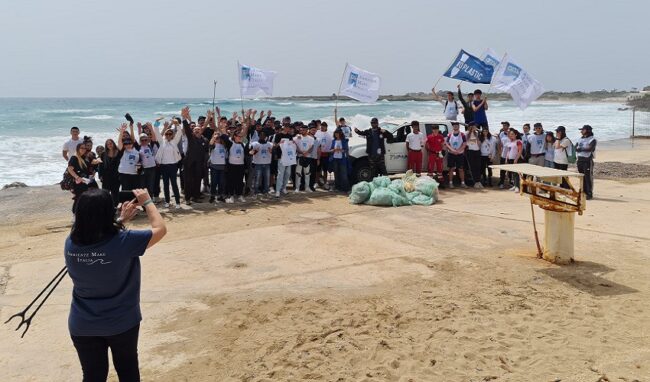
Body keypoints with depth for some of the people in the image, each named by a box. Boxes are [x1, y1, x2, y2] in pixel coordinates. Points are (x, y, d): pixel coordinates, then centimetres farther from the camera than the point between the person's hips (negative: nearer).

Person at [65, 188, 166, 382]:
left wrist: (121, 220, 12)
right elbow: (160, 229, -12)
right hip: (122, 322, -3)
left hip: (82, 326, 3)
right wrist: (147, 202, 0)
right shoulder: (123, 242, -26)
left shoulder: (71, 244, -14)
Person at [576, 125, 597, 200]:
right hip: (580, 159, 7)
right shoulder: (580, 139, 17)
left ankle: (589, 194, -2)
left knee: (588, 177, -6)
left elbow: (590, 148, -19)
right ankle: (584, 193, 16)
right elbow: (576, 148, 9)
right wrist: (584, 149, -9)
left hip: (587, 160, -7)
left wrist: (581, 148, -8)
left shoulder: (592, 139, -5)